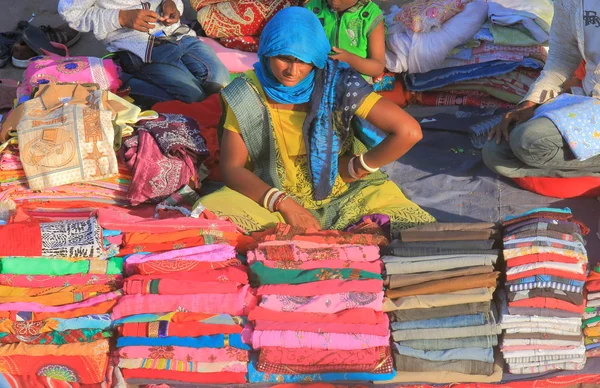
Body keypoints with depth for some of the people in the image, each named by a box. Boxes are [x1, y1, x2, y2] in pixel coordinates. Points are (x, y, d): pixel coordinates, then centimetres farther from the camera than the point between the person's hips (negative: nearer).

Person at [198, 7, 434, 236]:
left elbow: (408, 131, -19)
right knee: (211, 209, -28)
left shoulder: (337, 82, -16)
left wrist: (358, 167, -9)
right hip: (272, 197, 0)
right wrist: (282, 202, -27)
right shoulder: (247, 94, -11)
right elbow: (232, 168, -12)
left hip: (343, 197, 0)